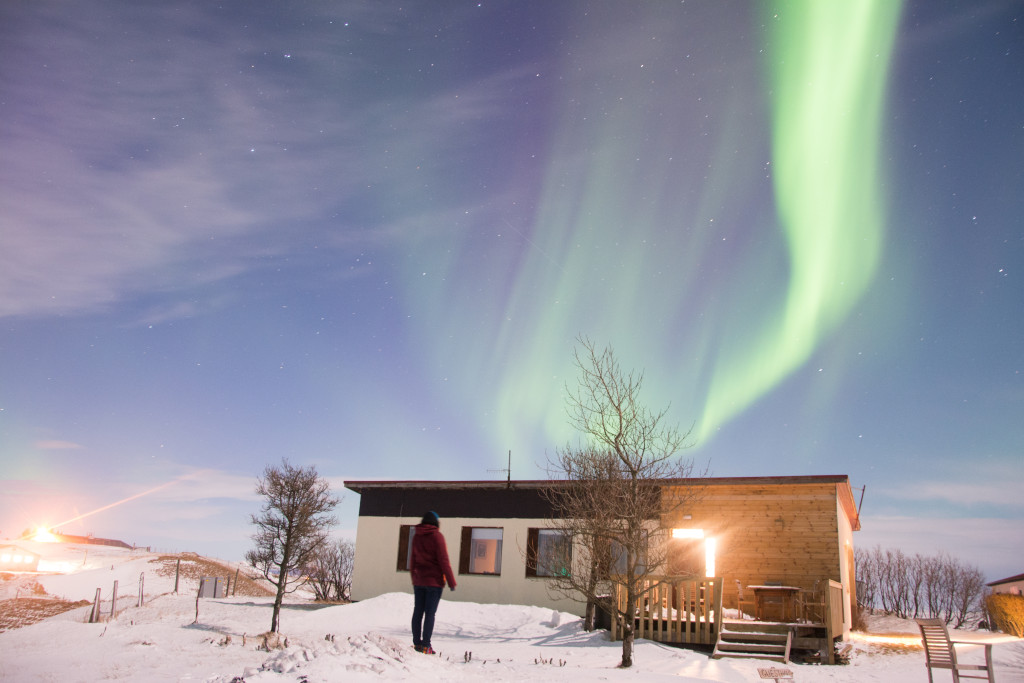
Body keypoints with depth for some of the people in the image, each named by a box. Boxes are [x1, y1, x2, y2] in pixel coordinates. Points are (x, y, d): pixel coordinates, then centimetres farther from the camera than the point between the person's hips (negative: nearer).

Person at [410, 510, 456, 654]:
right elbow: (443, 560, -12)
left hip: (418, 581, 5)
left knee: (418, 611, 9)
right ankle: (425, 645, -3)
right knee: (430, 613, -3)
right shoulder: (437, 536, -10)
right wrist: (451, 582, -7)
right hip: (434, 581, -5)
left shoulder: (416, 536, 7)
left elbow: (413, 560, 12)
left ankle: (417, 643, 12)